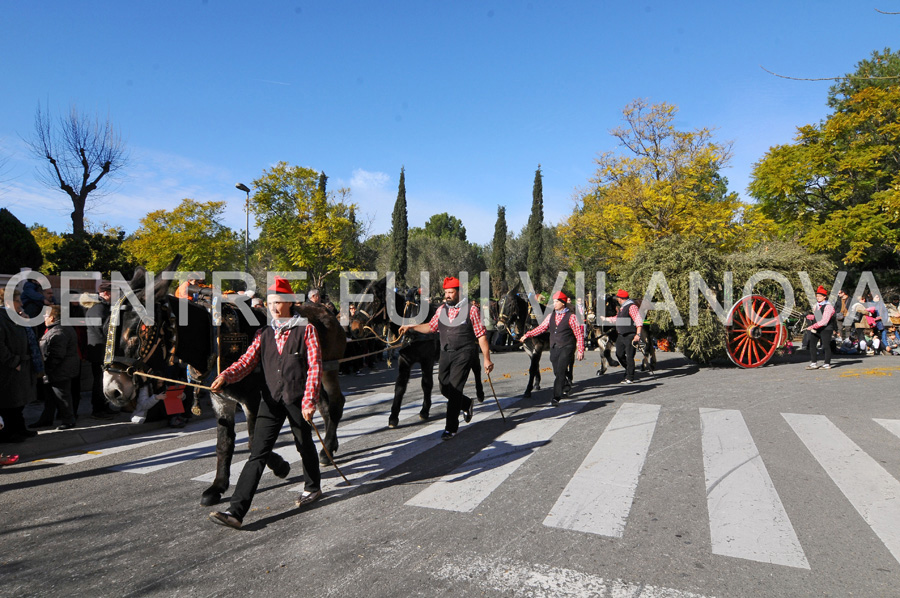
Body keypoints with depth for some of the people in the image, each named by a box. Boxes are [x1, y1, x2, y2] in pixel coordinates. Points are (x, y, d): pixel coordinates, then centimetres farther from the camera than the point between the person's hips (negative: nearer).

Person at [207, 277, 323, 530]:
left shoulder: (306, 330, -3)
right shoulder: (264, 334, 10)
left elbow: (314, 366, -7)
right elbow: (247, 360, -1)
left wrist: (309, 400, -15)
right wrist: (226, 376, -22)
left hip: (297, 398, -2)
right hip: (271, 400, 3)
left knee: (305, 446, 16)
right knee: (258, 454, -3)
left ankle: (312, 487, 41)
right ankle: (236, 511, -4)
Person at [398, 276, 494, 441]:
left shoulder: (471, 309, -5)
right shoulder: (441, 309, 9)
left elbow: (481, 335, -5)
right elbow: (430, 327, 19)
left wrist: (487, 359, -8)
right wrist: (410, 327, 9)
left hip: (463, 354, -6)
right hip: (445, 354, 6)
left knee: (454, 389, -9)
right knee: (445, 389, 10)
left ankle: (451, 428, 3)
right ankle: (467, 404, 39)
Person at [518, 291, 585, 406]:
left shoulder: (571, 317, -5)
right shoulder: (550, 316, 10)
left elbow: (579, 334, -4)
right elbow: (541, 328, 12)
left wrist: (580, 350, -8)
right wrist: (527, 335, 4)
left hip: (566, 348, -5)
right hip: (554, 348, 5)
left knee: (560, 372, -14)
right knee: (557, 372, 13)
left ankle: (556, 397, -11)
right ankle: (566, 388, 39)